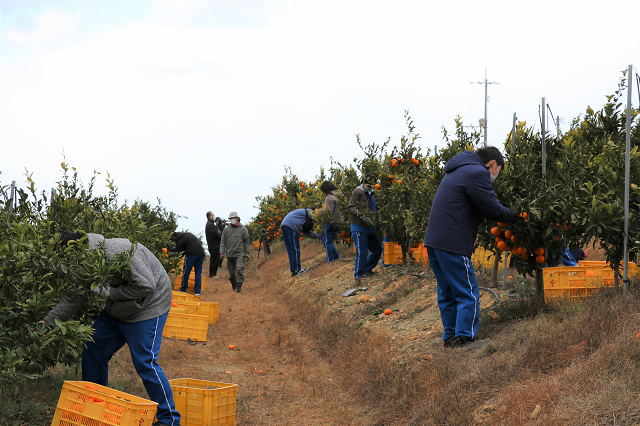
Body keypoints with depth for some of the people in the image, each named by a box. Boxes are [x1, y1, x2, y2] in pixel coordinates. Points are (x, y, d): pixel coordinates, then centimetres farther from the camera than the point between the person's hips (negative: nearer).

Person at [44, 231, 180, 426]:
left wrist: (110, 292, -23)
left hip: (148, 308, -9)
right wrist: (46, 323, -3)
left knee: (144, 362, -13)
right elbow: (73, 299, 5)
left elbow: (146, 285, -31)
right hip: (116, 312, 9)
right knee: (93, 350, 8)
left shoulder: (118, 252, -29)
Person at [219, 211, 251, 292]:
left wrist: (247, 252, 3)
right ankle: (233, 285, 21)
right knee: (231, 271, 6)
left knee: (239, 270, -15)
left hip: (240, 254, -2)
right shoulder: (226, 229, 10)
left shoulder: (243, 229, 5)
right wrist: (222, 252, 3)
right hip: (230, 254, 2)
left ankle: (239, 286, -12)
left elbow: (246, 241, 9)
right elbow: (223, 242, 11)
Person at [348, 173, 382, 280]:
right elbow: (351, 207, -17)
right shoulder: (357, 192, -8)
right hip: (359, 227, -9)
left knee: (377, 249, 14)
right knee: (362, 251, -8)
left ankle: (367, 269, 30)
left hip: (370, 227, 9)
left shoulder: (372, 193, 19)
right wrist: (362, 216, -28)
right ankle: (359, 274, 4)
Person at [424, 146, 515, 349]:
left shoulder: (458, 171, 22)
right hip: (452, 245, -10)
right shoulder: (477, 174, -10)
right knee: (468, 294, -1)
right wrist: (513, 215, 6)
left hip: (433, 241, 10)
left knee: (447, 293, 16)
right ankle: (463, 338, -1)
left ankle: (450, 337, 22)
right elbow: (493, 209, -11)